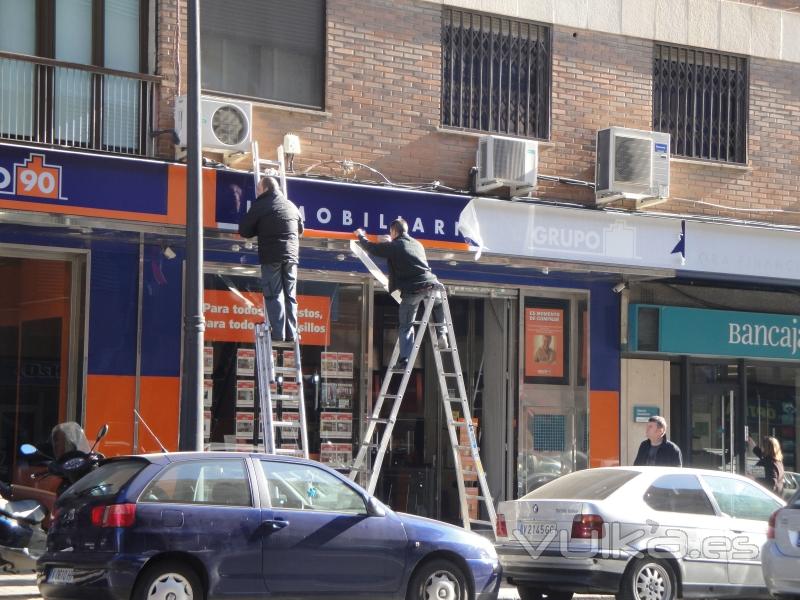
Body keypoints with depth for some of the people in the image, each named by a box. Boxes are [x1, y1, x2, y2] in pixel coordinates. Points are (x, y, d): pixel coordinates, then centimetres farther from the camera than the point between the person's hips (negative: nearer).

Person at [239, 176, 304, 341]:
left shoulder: (260, 206, -2)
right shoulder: (291, 206, 15)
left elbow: (244, 231, 1)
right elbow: (300, 230, 27)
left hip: (271, 256, -5)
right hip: (291, 256, 5)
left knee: (274, 296, -5)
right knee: (290, 296, 8)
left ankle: (278, 333, -13)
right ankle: (291, 334, 4)